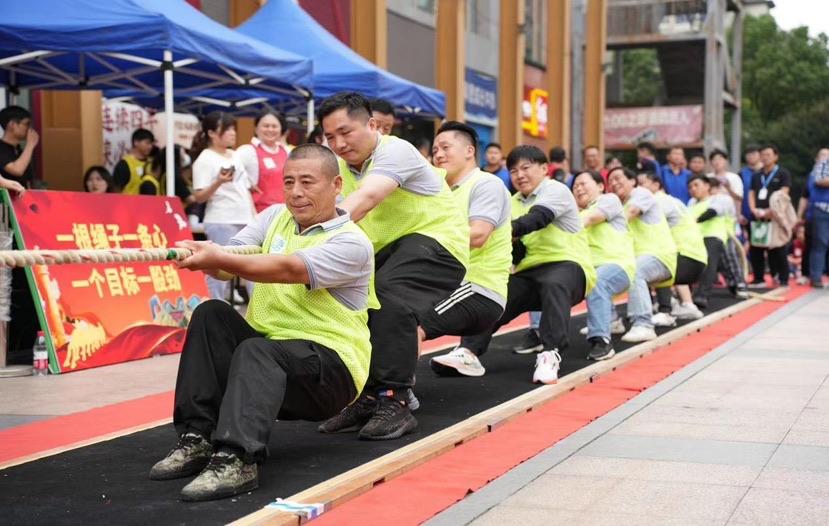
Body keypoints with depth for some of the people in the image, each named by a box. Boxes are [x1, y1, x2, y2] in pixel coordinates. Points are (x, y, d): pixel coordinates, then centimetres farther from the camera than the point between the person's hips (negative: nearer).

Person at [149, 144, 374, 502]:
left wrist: (219, 259, -38)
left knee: (256, 351, -33)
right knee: (211, 314, -15)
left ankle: (237, 459, -50)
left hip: (331, 366, -6)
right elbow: (232, 265, -4)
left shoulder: (351, 243, -11)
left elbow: (287, 269, -27)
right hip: (269, 343, 6)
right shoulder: (275, 217, 10)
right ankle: (198, 437, -19)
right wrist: (206, 260, -28)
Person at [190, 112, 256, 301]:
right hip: (221, 223, -8)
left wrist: (254, 216, 15)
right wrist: (218, 182, -26)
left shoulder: (235, 157, 17)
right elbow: (199, 197, -11)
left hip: (244, 222, 8)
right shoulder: (205, 159, -5)